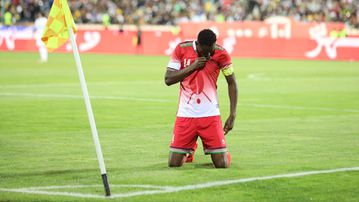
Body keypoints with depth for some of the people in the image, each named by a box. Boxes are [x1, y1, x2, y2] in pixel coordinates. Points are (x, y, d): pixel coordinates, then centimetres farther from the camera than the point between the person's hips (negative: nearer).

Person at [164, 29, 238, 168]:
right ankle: (190, 150, 33)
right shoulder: (182, 49, -5)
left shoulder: (221, 54, -7)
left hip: (210, 115, -1)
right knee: (173, 163, -1)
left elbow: (232, 83, 2)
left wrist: (232, 115, -3)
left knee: (222, 164, -7)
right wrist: (192, 66, -17)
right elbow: (168, 80, -6)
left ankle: (222, 152, 29)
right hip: (185, 114, 1)